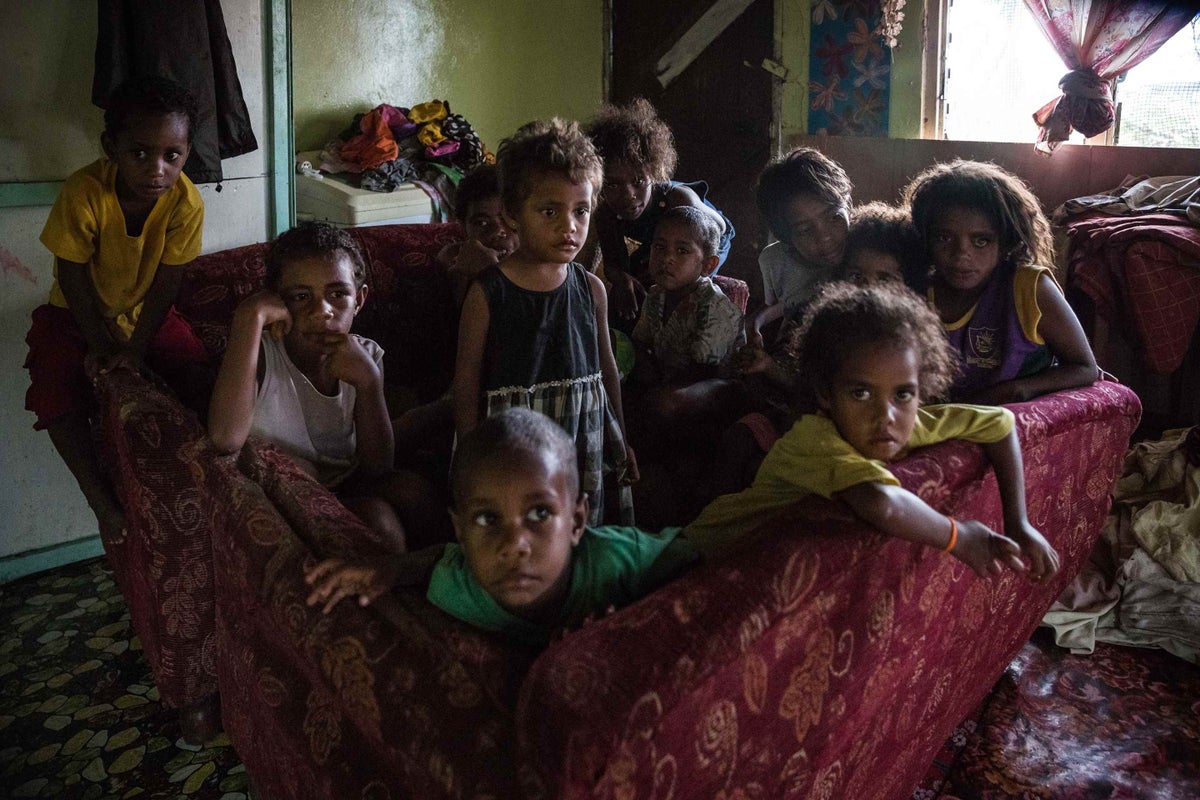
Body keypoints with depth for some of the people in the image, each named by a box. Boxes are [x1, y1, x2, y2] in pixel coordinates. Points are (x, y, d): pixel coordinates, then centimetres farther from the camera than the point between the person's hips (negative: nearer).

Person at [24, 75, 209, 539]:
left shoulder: (186, 201, -23)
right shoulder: (84, 193, -30)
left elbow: (168, 280, -16)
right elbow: (74, 276, -19)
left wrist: (136, 347, -20)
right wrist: (100, 344, -15)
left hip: (146, 312, 2)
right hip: (76, 314, -2)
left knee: (201, 374, -18)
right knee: (57, 393, -21)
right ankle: (103, 501, -14)